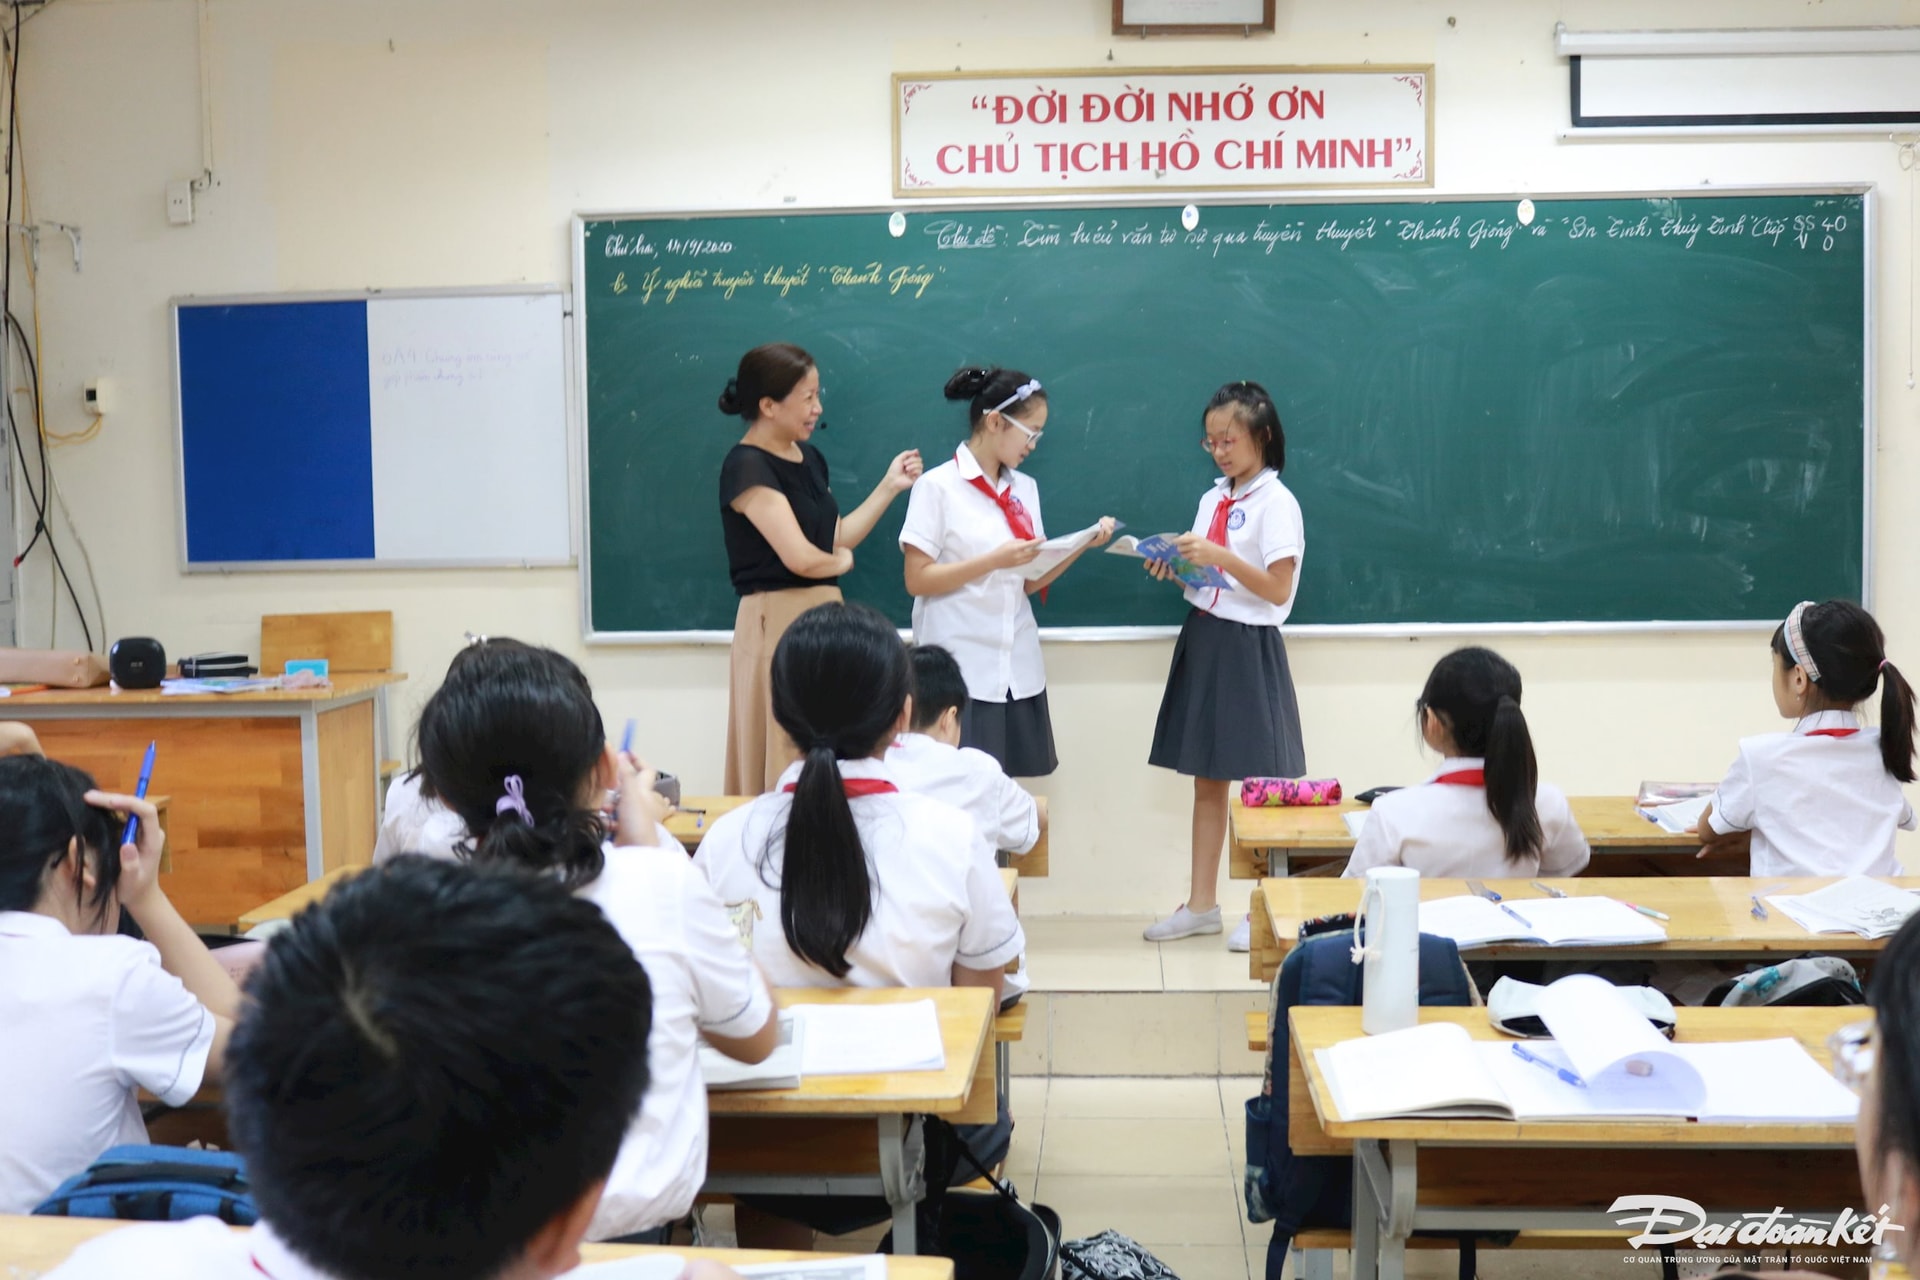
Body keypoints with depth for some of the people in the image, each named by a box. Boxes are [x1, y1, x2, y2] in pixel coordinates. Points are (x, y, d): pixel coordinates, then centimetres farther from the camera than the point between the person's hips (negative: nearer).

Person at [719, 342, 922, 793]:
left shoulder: (808, 457, 12)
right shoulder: (747, 466, -14)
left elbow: (835, 538, 16)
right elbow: (800, 557, -21)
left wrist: (890, 487, 12)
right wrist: (841, 562, -1)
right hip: (779, 620, -8)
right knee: (785, 759, -3)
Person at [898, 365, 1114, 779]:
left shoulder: (1025, 489, 10)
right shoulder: (938, 487, -7)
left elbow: (1029, 582, 11)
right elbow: (917, 580, -11)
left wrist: (1082, 545, -2)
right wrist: (995, 560, -18)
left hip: (1017, 670, 6)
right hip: (960, 670, -5)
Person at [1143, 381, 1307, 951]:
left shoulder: (1276, 503, -10)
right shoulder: (1213, 499, 11)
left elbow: (1277, 589, -16)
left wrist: (1219, 556, -24)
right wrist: (1176, 571, -3)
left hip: (1248, 649, -7)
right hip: (1203, 640, 7)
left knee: (1258, 783, 0)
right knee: (1207, 780, 11)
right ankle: (1201, 904, 18)